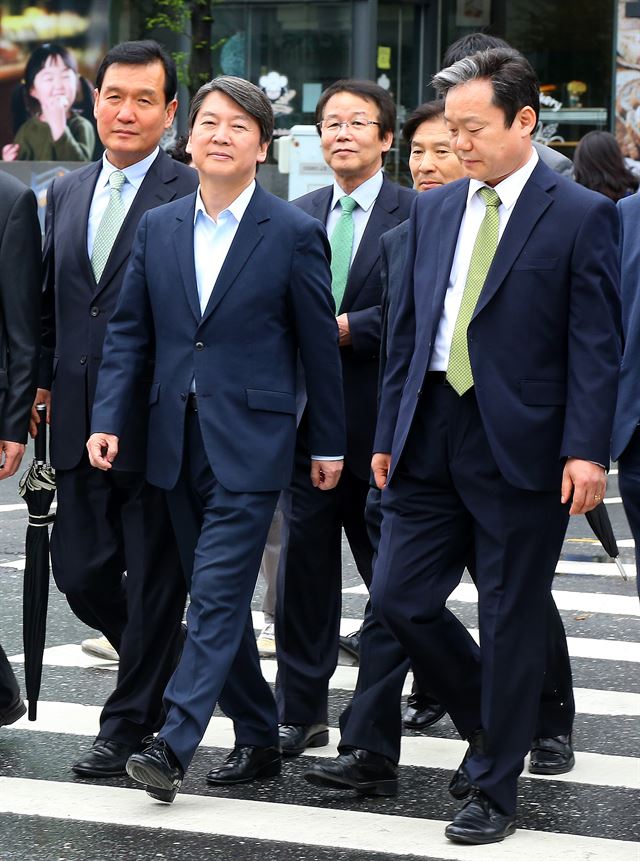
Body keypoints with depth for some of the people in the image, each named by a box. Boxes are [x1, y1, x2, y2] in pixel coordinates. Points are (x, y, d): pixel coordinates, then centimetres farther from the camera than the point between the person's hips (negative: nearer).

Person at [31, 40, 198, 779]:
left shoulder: (193, 198, -7)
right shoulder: (65, 195, 13)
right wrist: (43, 382, 10)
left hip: (156, 424, -6)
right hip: (81, 426, 6)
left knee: (153, 581, 3)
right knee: (81, 574, 10)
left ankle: (129, 724, 15)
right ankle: (171, 668, 34)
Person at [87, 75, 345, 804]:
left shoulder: (294, 235, -4)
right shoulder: (158, 229, 8)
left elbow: (319, 346, 0)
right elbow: (128, 332, 10)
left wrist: (328, 444, 2)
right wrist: (107, 419, -1)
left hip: (249, 445, -5)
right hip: (177, 442, 5)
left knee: (217, 595, -11)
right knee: (216, 598, 11)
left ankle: (174, 744, -14)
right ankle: (258, 738, 22)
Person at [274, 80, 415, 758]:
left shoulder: (417, 215, -4)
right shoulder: (297, 216, 13)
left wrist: (340, 328, -17)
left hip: (379, 417, -4)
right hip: (309, 414, 4)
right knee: (304, 566, 4)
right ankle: (300, 714, 11)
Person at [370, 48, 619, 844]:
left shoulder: (580, 217, -4)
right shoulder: (433, 210, 12)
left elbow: (595, 345, -8)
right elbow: (408, 330, 15)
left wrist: (586, 450, -17)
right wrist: (389, 435, 12)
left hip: (520, 444, -5)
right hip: (432, 440, 6)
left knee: (509, 622, 2)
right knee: (398, 597, 4)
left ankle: (493, 789, 14)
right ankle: (490, 724, 28)